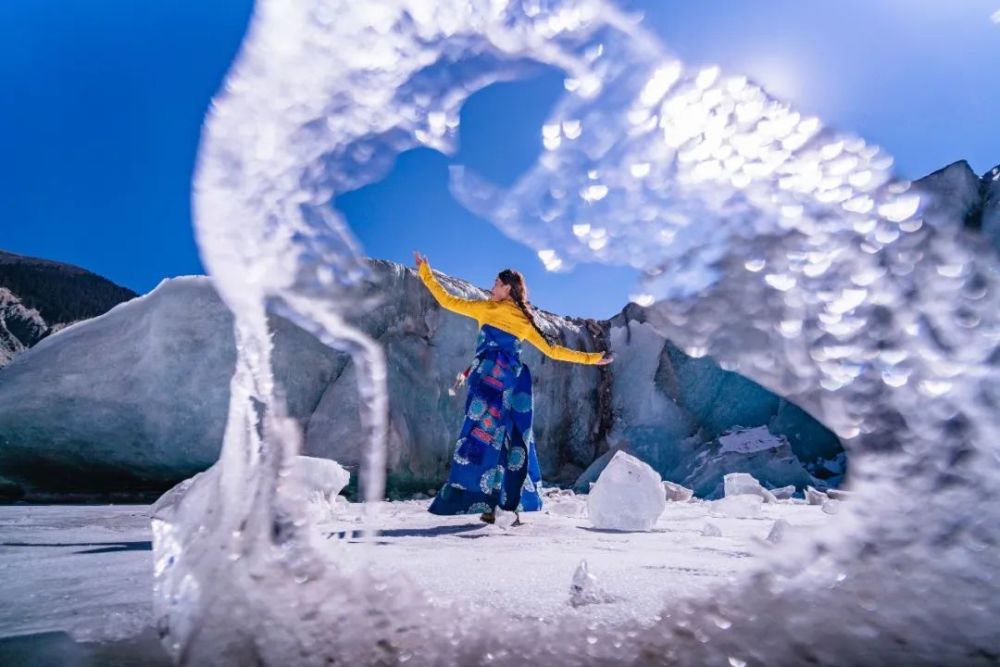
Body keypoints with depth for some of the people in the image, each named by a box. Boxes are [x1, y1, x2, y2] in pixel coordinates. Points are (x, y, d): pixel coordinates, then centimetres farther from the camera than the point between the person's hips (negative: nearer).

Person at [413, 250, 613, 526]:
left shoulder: (487, 308, 5)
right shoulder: (526, 320, 13)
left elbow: (447, 301, 8)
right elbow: (553, 350, 12)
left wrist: (425, 272, 19)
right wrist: (592, 358, 21)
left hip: (489, 380, -4)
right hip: (515, 383, 4)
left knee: (483, 436, -3)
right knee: (515, 442, 9)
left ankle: (488, 506, -8)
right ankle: (515, 508, 10)